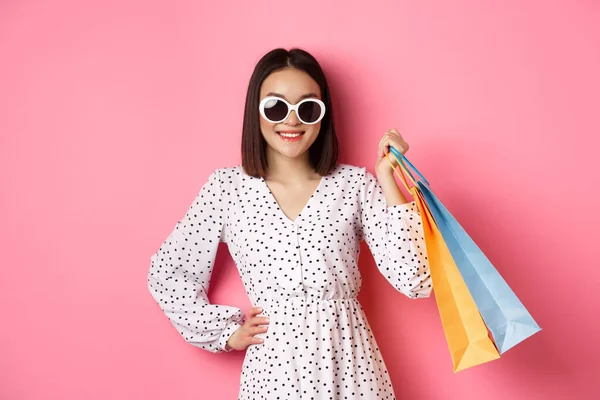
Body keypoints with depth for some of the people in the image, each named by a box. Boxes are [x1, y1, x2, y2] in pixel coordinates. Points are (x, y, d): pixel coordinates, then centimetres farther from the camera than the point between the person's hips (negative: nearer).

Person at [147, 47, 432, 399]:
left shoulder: (356, 183, -3)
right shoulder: (226, 187, -2)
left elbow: (413, 280, -11)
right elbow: (166, 273, 5)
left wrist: (388, 181, -14)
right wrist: (227, 332, 1)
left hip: (350, 362, 1)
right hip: (272, 364, 0)